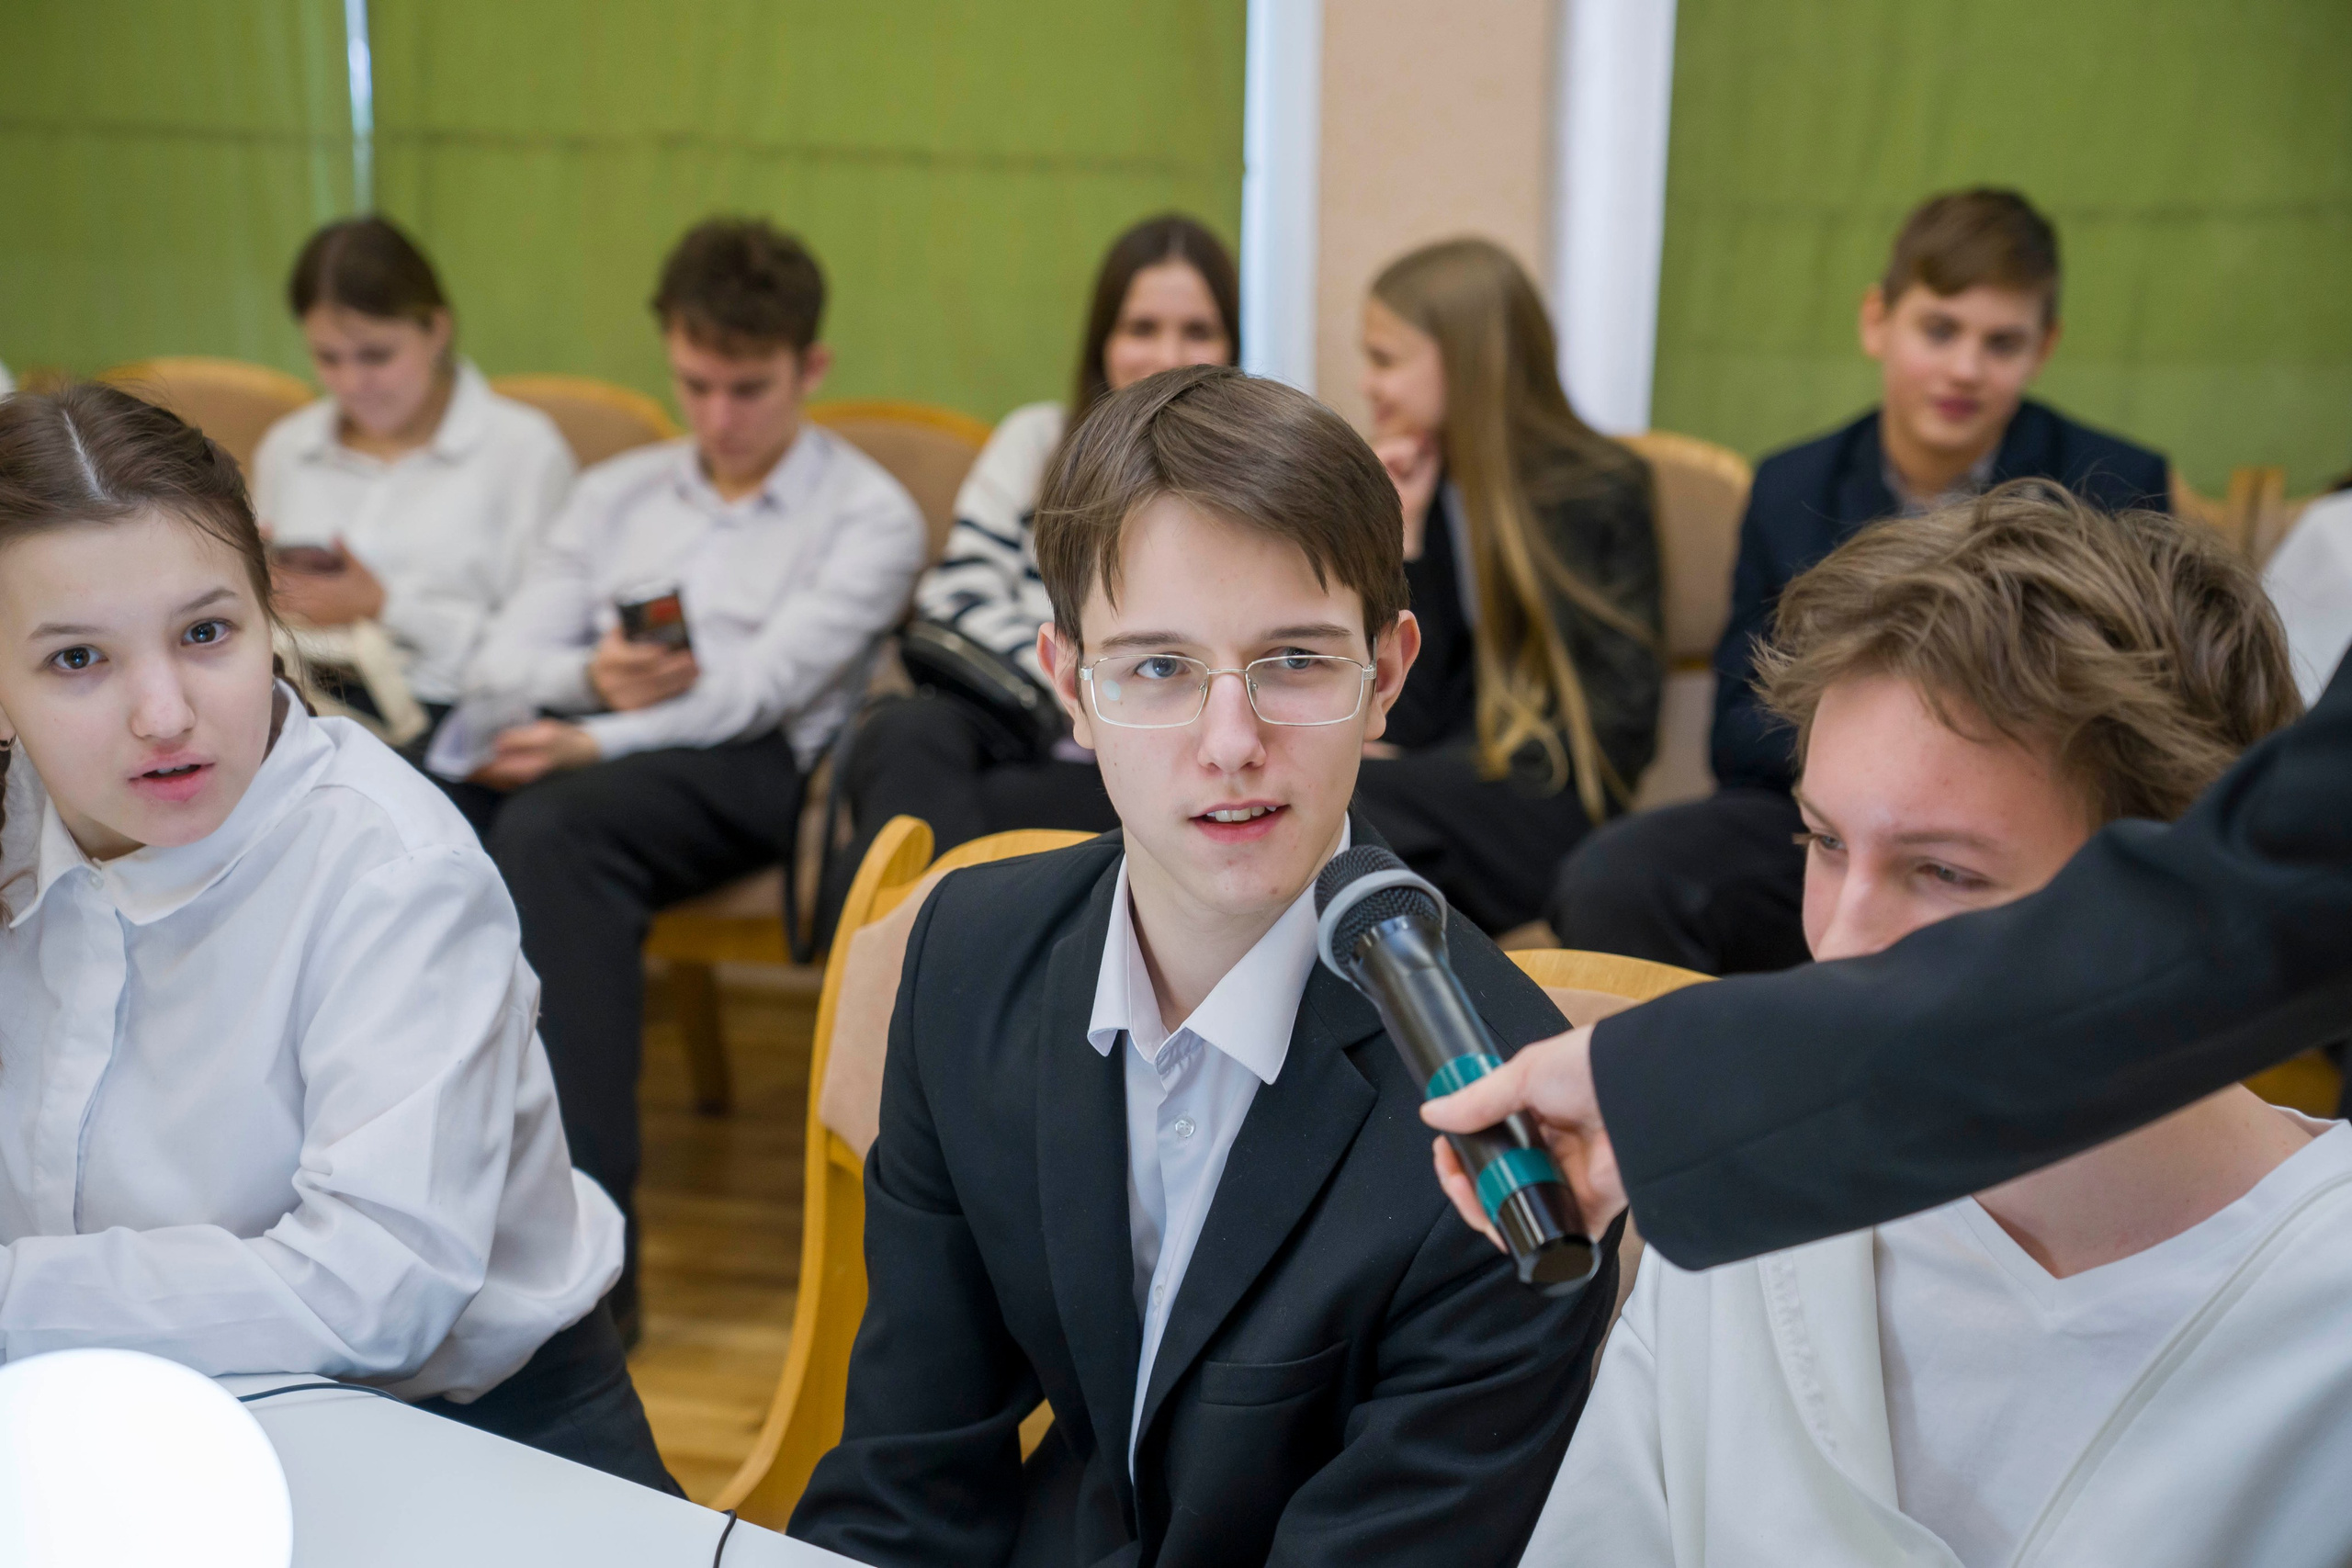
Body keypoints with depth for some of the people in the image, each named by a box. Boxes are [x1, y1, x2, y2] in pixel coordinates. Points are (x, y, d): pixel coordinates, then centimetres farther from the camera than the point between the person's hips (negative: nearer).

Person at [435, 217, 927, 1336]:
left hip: (750, 767, -4)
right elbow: (501, 660, 15)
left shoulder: (869, 516, 10)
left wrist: (596, 741, -18)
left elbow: (766, 683, -6)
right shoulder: (616, 492, 26)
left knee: (553, 827, -36)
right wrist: (588, 675, -8)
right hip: (571, 749, 5)